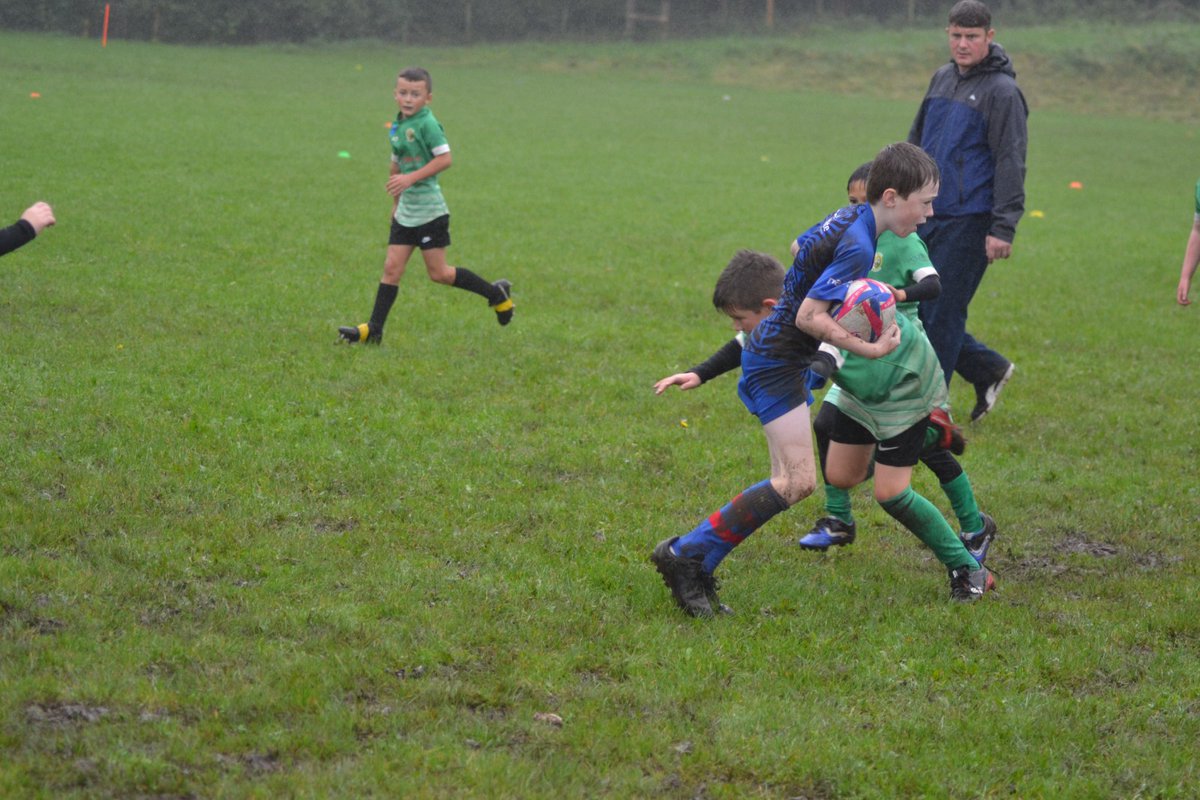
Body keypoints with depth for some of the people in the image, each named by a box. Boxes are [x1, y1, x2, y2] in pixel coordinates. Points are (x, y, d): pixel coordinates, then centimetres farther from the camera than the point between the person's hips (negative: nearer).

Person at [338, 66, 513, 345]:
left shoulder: (427, 123, -14)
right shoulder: (398, 126, 11)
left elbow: (444, 158, -22)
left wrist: (410, 178, -25)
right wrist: (396, 201, 27)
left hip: (429, 210, -7)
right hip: (405, 212, 7)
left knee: (438, 273, -2)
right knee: (392, 267, 3)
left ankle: (496, 293, 14)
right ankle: (374, 330, 3)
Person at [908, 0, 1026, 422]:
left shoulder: (1002, 91, -9)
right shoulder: (942, 79, 14)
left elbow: (1010, 163, -13)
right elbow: (917, 142, 24)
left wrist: (1003, 228, -19)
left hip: (968, 222, -8)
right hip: (927, 217, 8)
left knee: (941, 315, -5)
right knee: (913, 307, 8)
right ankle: (988, 369, 24)